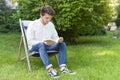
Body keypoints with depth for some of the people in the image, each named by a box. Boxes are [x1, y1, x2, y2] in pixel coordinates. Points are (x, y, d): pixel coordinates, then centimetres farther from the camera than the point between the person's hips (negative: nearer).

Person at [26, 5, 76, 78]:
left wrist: (59, 40, -17)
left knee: (62, 44, -18)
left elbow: (55, 38, 8)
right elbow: (30, 41, -13)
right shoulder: (33, 25, -9)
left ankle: (63, 67, -32)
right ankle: (50, 69, -50)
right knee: (41, 45, -39)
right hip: (35, 47, -5)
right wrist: (43, 42, -28)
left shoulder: (51, 25, 6)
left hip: (48, 46, 5)